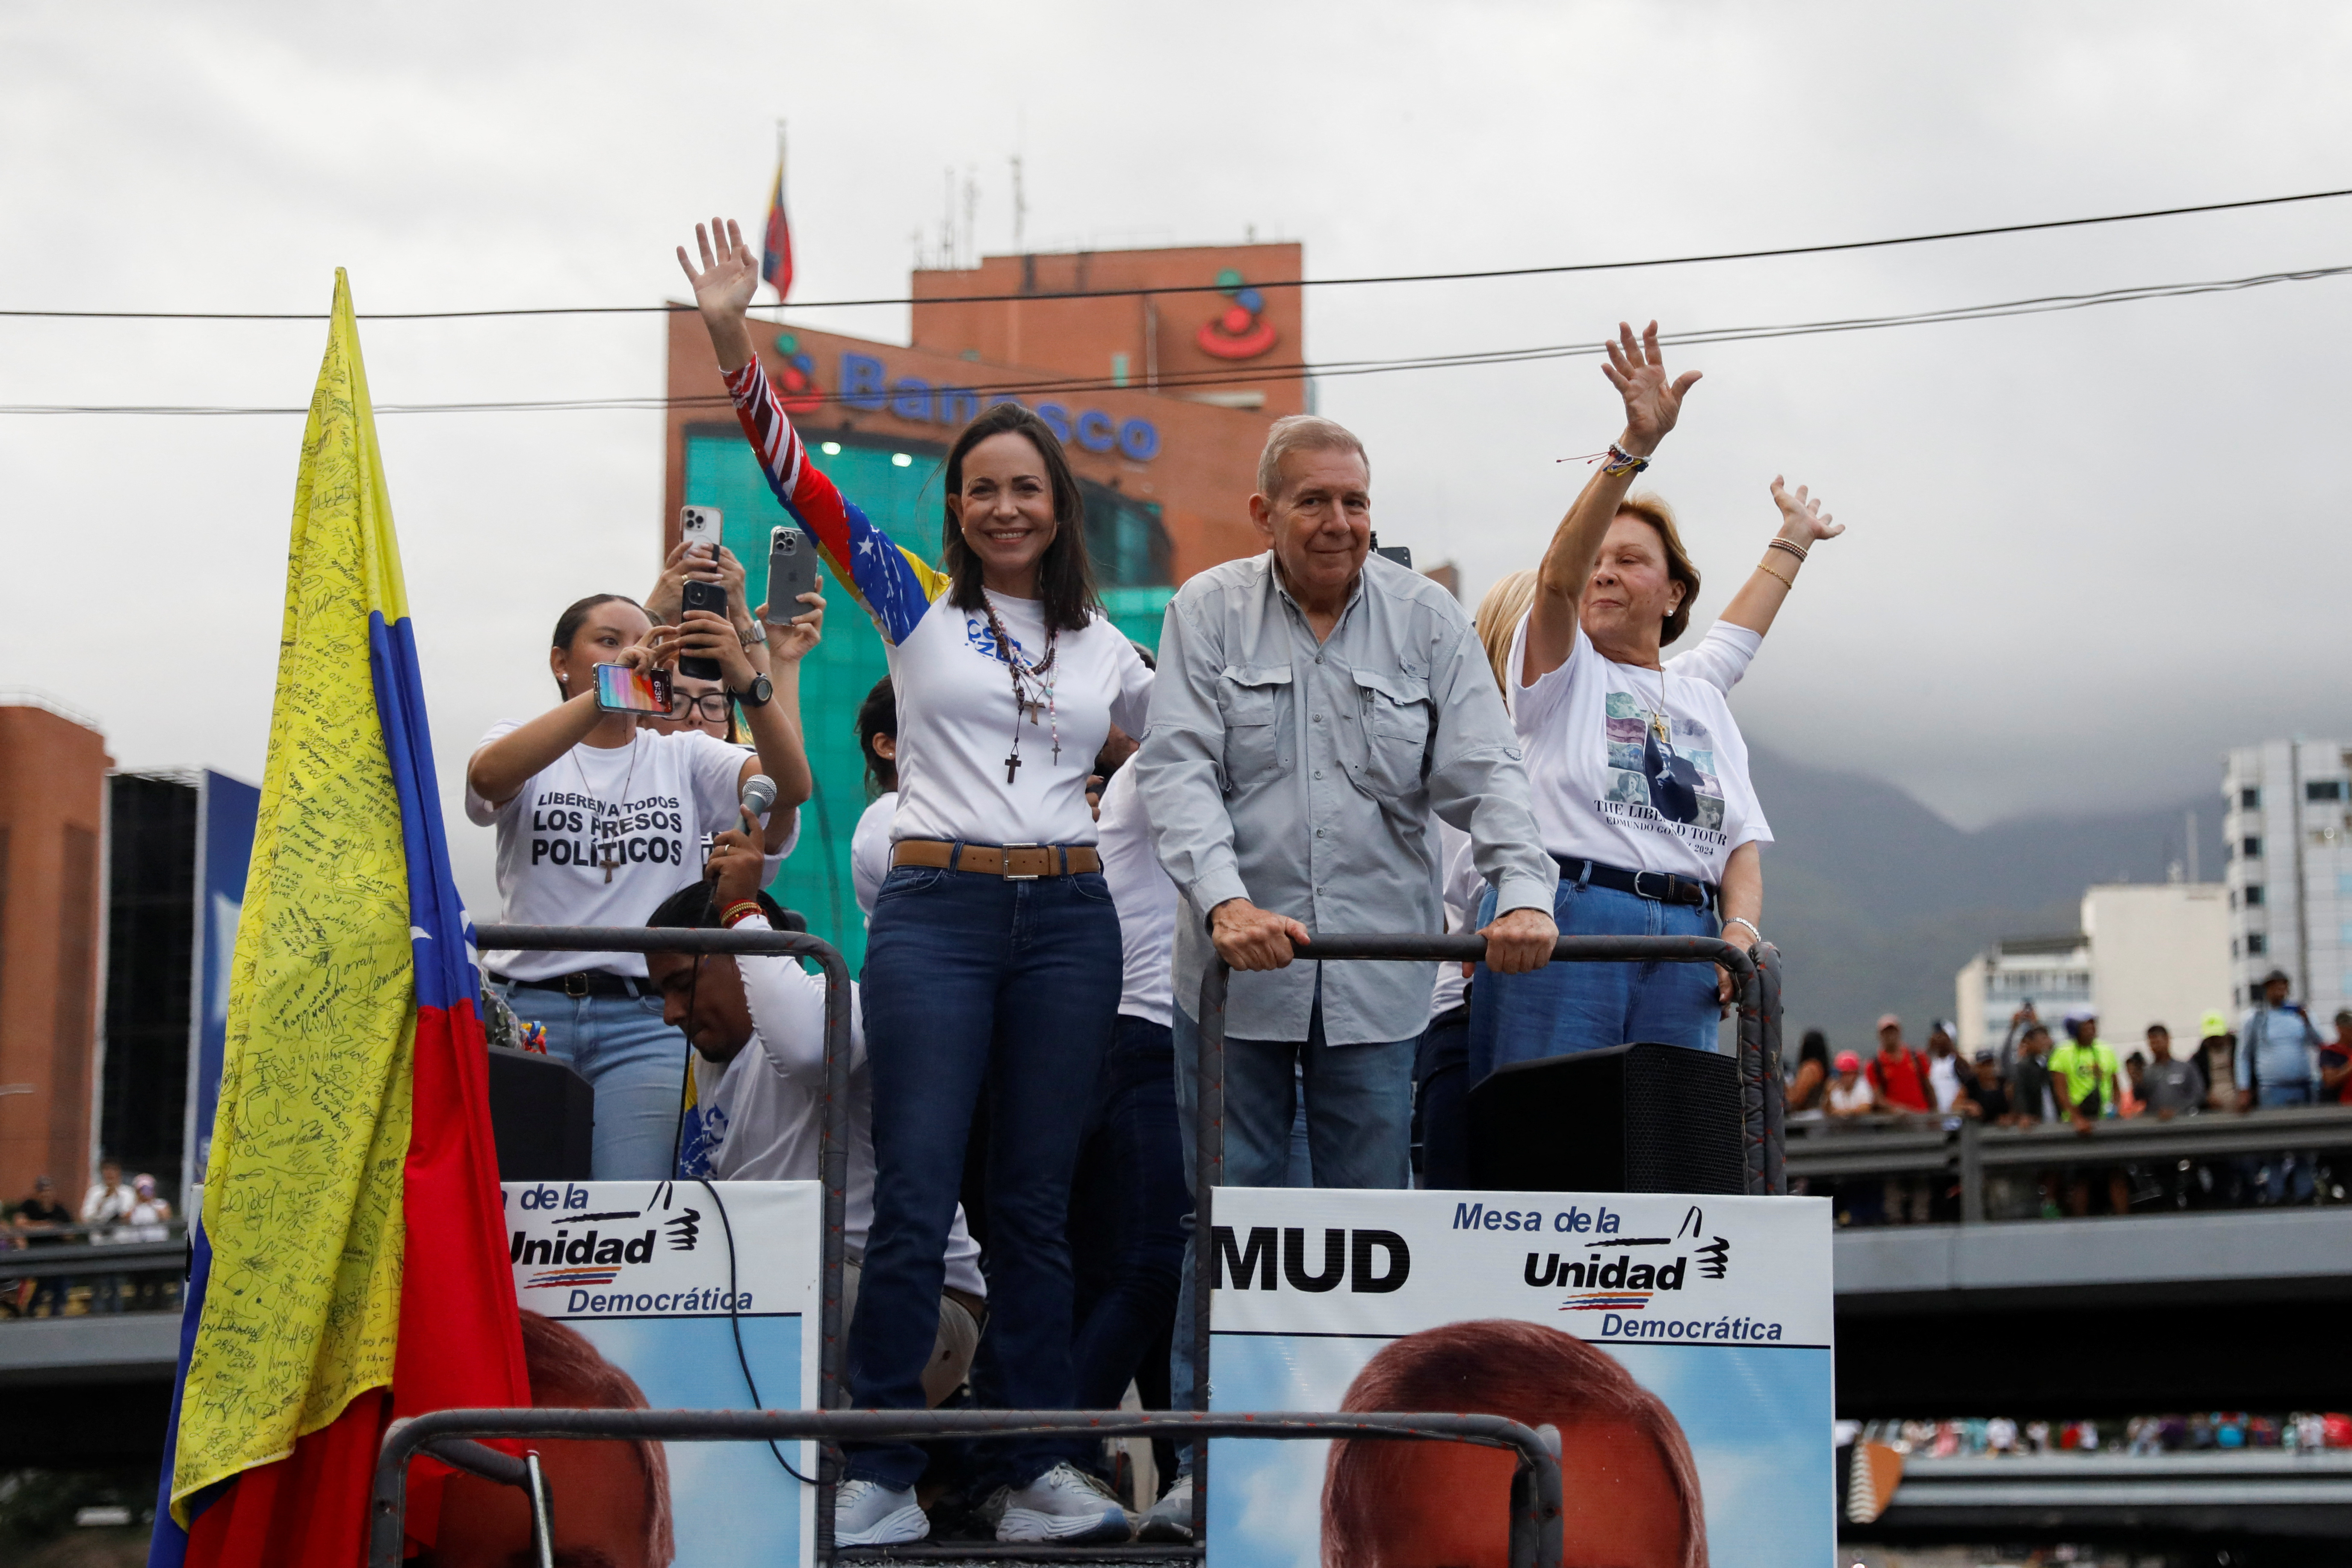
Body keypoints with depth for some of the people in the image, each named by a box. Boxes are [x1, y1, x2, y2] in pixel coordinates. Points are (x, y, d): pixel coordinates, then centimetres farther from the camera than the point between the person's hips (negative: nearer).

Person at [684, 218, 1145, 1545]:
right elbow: (801, 480, -5)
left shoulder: (1104, 645, 14)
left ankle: (1039, 1469, 12)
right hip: (936, 912, -3)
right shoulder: (917, 601, 4)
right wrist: (733, 342, -14)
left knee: (1037, 1206, 7)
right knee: (915, 1201, -6)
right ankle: (882, 1474, 1)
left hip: (1069, 921, 3)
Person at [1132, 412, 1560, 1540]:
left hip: (1381, 975, 1)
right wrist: (1225, 900, -23)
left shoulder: (1427, 621, 6)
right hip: (1237, 971, -1)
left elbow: (1483, 771, -2)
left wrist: (1524, 891, -20)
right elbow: (1177, 770, -7)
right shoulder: (1208, 612, 2)